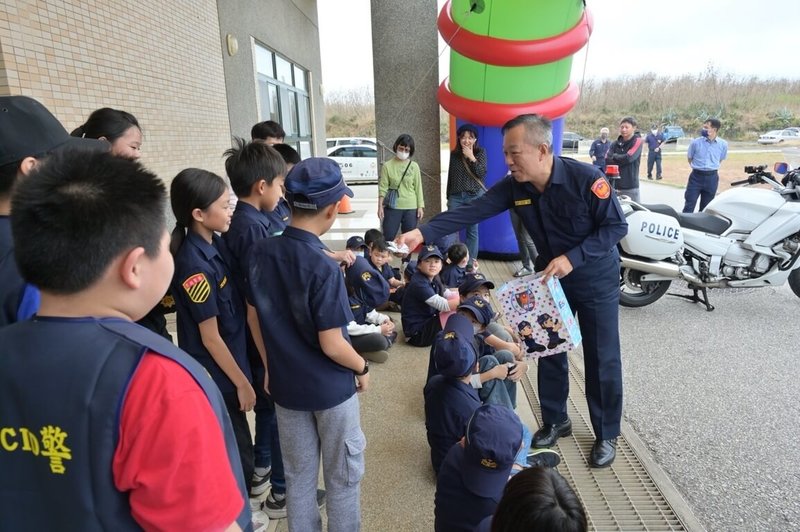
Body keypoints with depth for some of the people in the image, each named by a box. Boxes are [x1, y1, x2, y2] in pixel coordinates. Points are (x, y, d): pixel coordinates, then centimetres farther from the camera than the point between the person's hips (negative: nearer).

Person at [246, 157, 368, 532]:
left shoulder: (260, 253, -8)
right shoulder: (324, 269, -26)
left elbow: (255, 319, 2)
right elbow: (331, 345, -22)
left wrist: (270, 367, 15)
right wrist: (362, 368, -3)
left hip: (285, 383, 6)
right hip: (330, 388, -5)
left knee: (298, 475, 23)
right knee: (343, 476, 18)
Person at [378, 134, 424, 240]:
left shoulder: (414, 166, 5)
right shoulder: (387, 165, -1)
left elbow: (418, 188, 6)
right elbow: (383, 188, -2)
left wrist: (420, 206, 2)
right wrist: (380, 206, -7)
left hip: (411, 208, 2)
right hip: (392, 207, -2)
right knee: (388, 238, 0)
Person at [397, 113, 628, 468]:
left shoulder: (585, 178, -26)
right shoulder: (514, 187, -14)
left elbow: (617, 226, -20)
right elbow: (471, 212, -22)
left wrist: (573, 258, -30)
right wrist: (423, 232, -33)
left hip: (596, 278, -4)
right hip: (551, 276, 4)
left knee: (602, 359, 5)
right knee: (549, 351, 12)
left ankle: (607, 434, 25)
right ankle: (555, 421, 32)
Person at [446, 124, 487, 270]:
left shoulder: (480, 152, 2)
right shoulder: (454, 154, 8)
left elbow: (482, 174, -9)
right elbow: (450, 176, 13)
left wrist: (471, 157, -15)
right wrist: (448, 197, 14)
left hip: (474, 196, -1)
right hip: (456, 197, 2)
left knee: (472, 231, 3)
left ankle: (470, 264, 9)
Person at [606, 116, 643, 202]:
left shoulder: (637, 141, -1)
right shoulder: (616, 143, 11)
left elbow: (629, 158, -15)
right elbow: (607, 159, -1)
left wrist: (614, 157, -1)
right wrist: (621, 159, -13)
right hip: (615, 185, 4)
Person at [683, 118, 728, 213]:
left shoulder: (723, 144, -1)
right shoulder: (696, 142, -6)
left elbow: (720, 159, 16)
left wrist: (712, 168, 13)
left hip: (712, 178, 2)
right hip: (696, 176, -2)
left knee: (705, 208, 10)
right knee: (689, 206, -6)